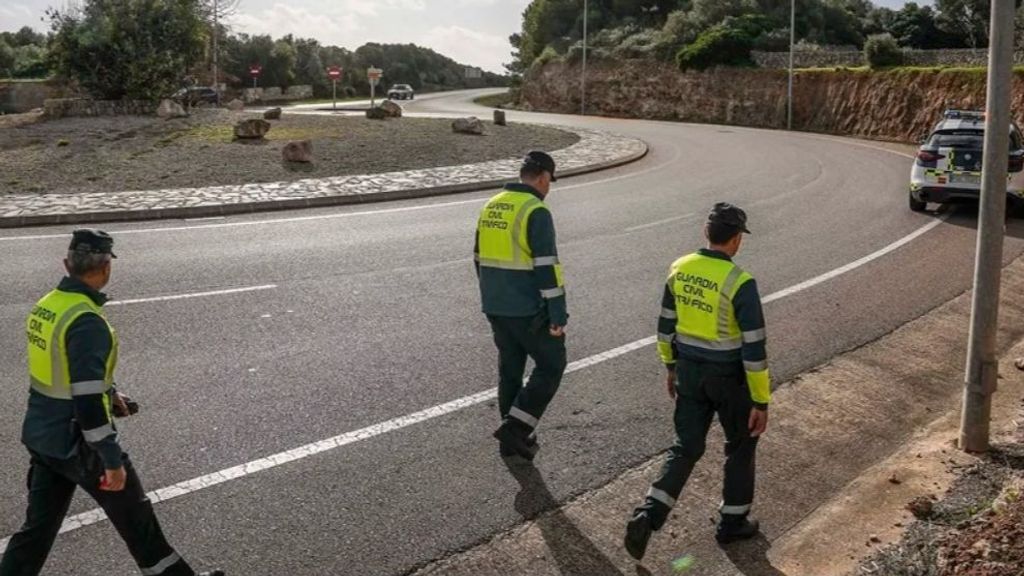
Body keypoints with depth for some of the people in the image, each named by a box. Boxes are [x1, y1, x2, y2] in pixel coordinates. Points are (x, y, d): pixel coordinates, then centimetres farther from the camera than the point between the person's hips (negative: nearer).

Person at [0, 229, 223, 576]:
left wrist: (109, 394, 23)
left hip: (41, 436, 8)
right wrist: (112, 459, -22)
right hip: (77, 443, -8)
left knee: (39, 525, 18)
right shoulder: (87, 322, -25)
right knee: (134, 516, 10)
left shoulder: (46, 306, 3)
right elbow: (87, 400, -27)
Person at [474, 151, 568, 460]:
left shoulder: (490, 208, 9)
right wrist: (558, 315, -15)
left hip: (495, 308, 8)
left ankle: (513, 439, 25)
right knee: (551, 365, 8)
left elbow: (481, 260, 16)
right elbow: (547, 268, -19)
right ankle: (516, 427, 1)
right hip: (528, 311, -8)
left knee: (509, 369, 16)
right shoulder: (537, 213, -16)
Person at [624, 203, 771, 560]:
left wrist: (670, 367, 21)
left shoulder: (679, 269, -3)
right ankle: (733, 522, 30)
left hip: (690, 371, 5)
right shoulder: (740, 283, -21)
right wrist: (761, 401, -12)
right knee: (740, 446, 19)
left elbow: (665, 325, 7)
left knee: (686, 447, 14)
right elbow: (754, 348, -19)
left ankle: (647, 517, 1)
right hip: (728, 377, -5)